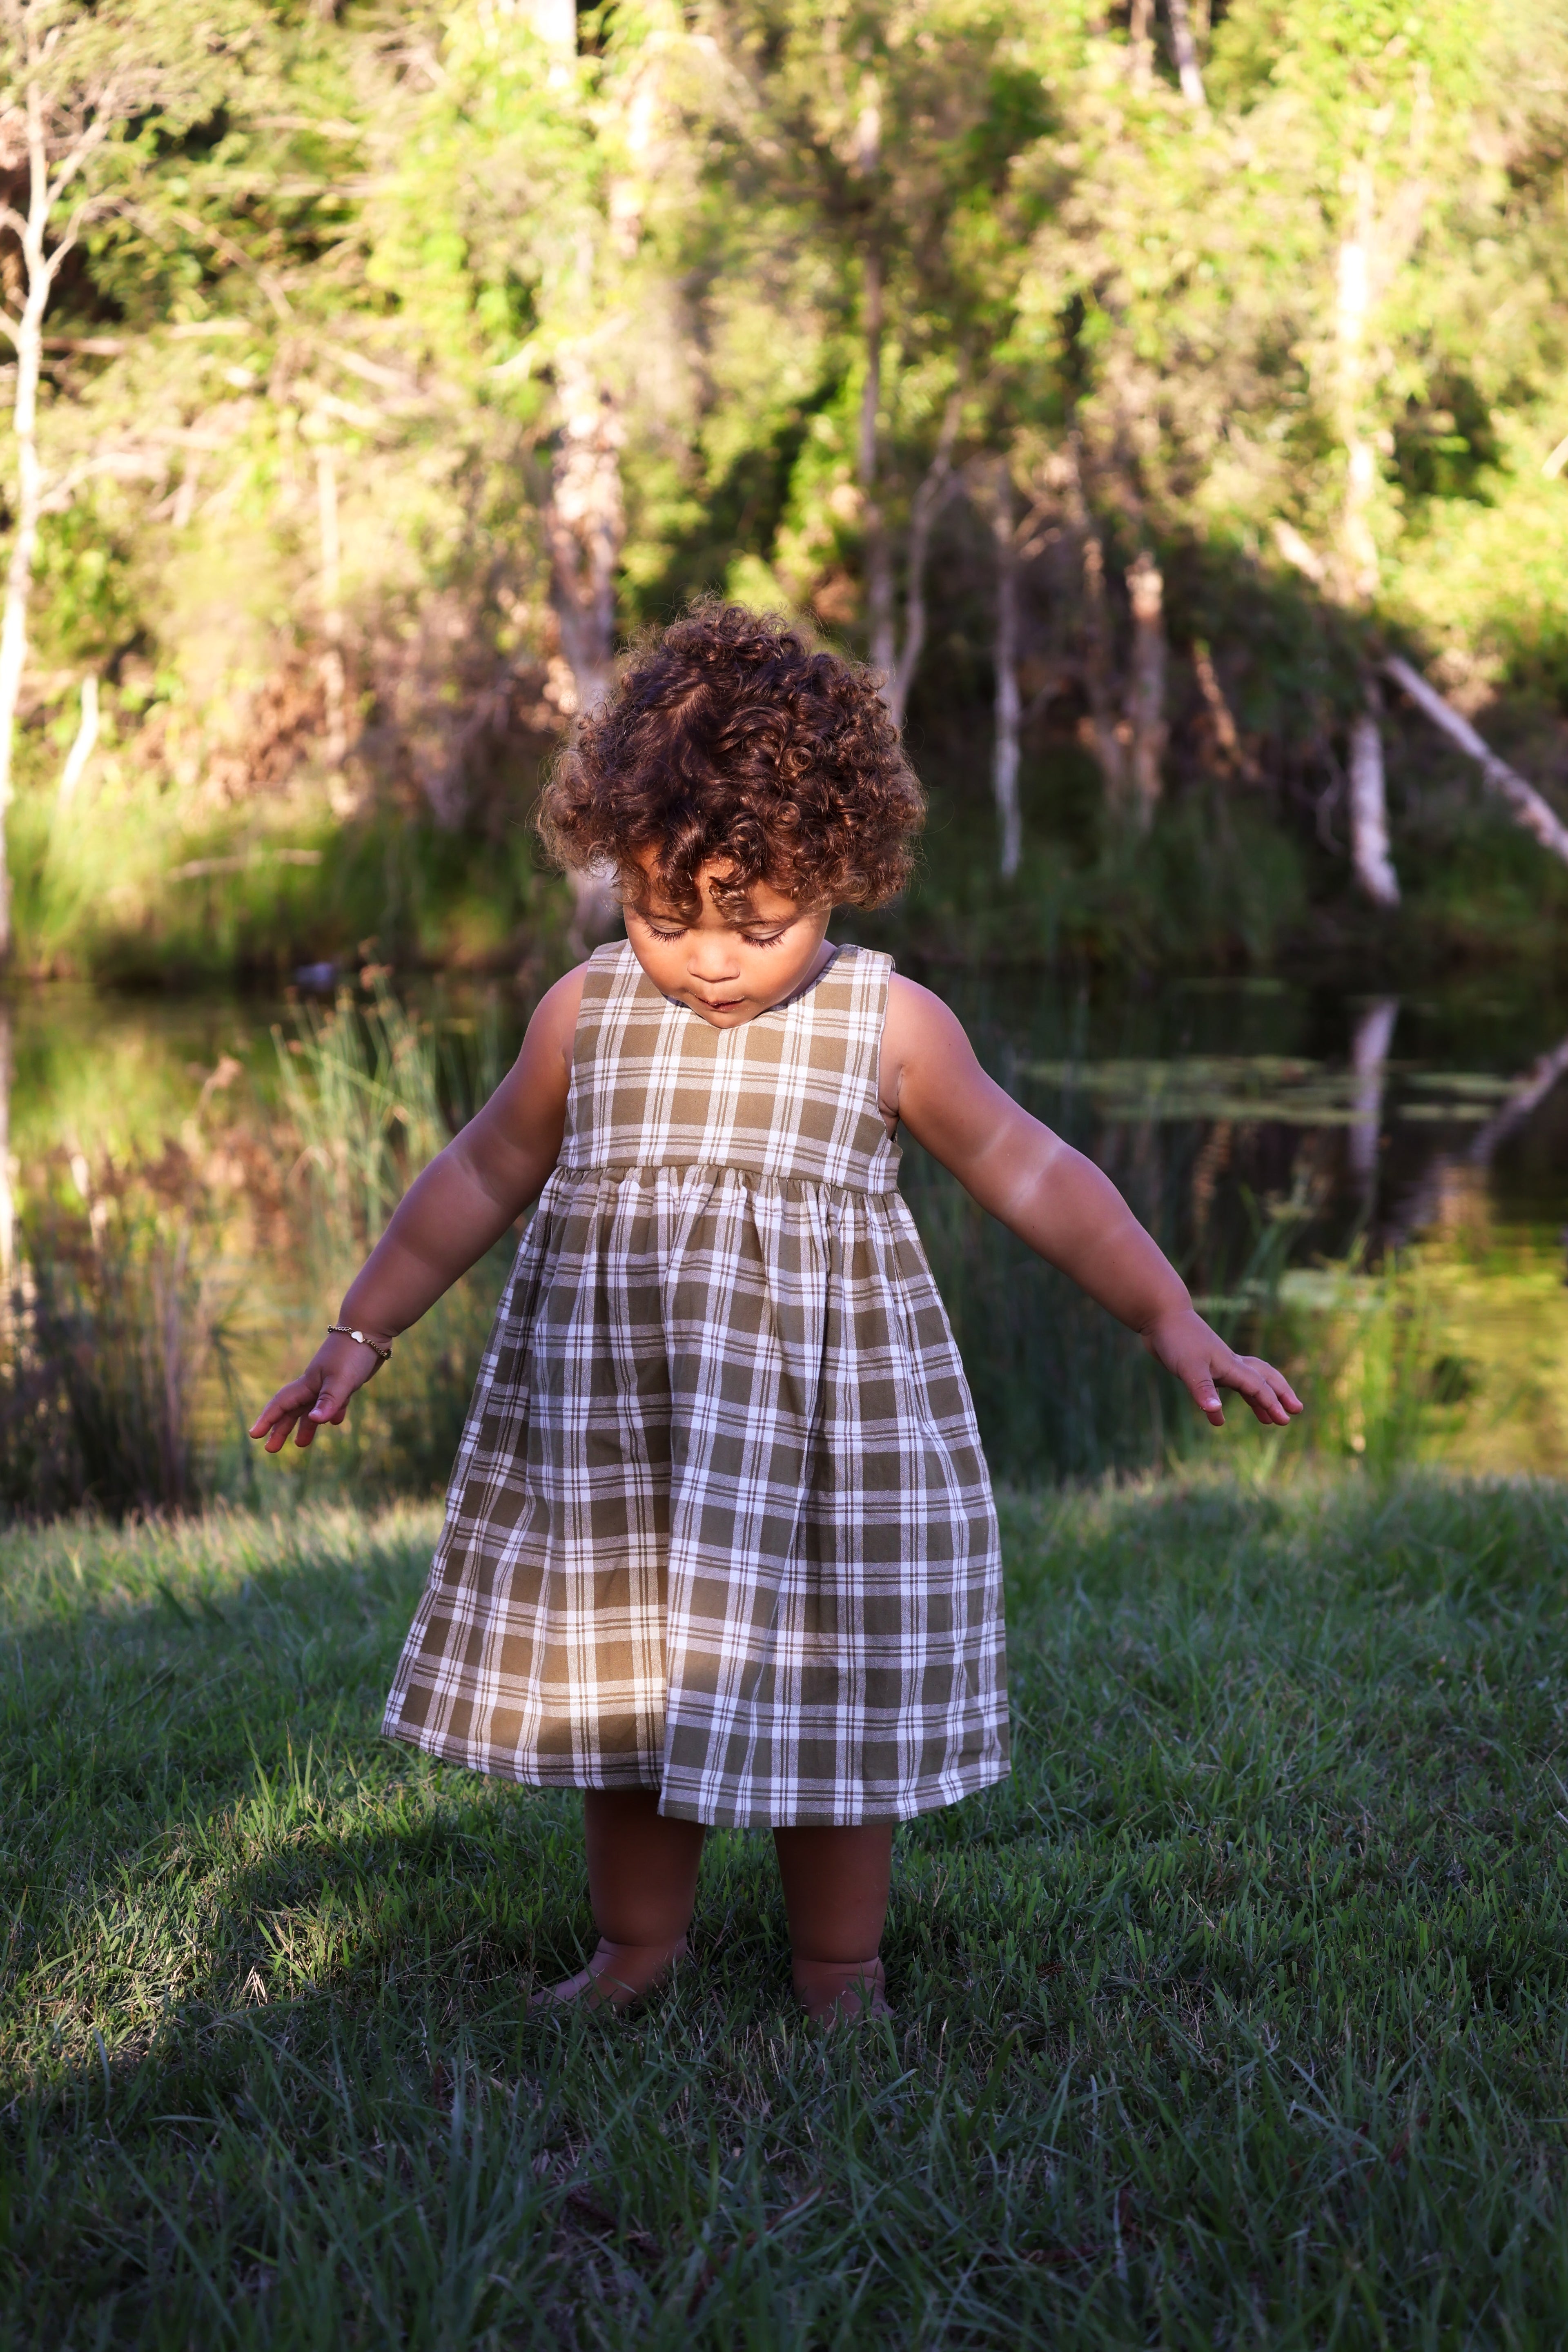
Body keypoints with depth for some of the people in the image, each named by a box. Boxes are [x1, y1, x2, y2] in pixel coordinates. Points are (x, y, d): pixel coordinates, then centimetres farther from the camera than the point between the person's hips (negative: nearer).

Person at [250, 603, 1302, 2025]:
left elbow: (1031, 1175, 2)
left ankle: (839, 1970, 25)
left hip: (823, 1419, -2)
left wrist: (1171, 1320, 0)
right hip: (611, 1414, 2)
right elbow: (483, 1177, 12)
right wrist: (361, 1333, 15)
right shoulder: (586, 1015, -1)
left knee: (827, 1689, 6)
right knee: (619, 1687, 11)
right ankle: (636, 1948, 31)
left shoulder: (888, 1026, -6)